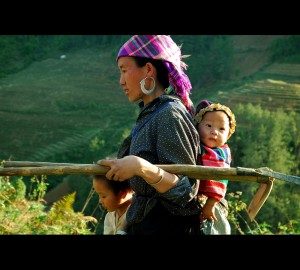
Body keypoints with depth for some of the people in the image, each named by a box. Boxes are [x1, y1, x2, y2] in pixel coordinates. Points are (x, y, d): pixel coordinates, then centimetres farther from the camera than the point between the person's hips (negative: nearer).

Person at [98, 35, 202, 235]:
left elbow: (185, 190, -24)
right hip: (143, 223, 9)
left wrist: (141, 168, -37)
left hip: (165, 226, -9)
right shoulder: (151, 113, 7)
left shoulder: (169, 115, -20)